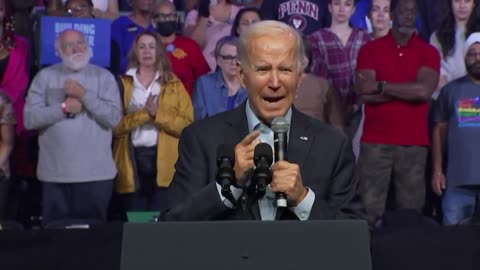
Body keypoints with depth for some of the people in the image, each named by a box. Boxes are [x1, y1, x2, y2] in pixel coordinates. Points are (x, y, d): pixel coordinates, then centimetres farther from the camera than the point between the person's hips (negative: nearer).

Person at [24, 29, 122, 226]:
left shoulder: (104, 77, 5)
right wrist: (63, 108, -10)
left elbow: (114, 118, -7)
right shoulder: (45, 77, 6)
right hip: (55, 173, 1)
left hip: (96, 172, -1)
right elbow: (29, 119, -2)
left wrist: (84, 95, -12)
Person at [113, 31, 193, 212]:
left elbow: (187, 125, -1)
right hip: (132, 161, 1)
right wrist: (144, 114, -14)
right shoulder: (123, 84, 9)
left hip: (164, 162, -1)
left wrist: (157, 114, -13)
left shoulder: (174, 85, 10)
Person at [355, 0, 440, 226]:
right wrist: (410, 90, -5)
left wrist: (382, 86, -5)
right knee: (369, 211, -7)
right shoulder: (370, 50, 7)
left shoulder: (428, 52, 8)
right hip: (375, 143, -1)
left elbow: (425, 90, -8)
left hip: (414, 145, 1)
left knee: (410, 212, 0)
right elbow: (364, 93, -6)